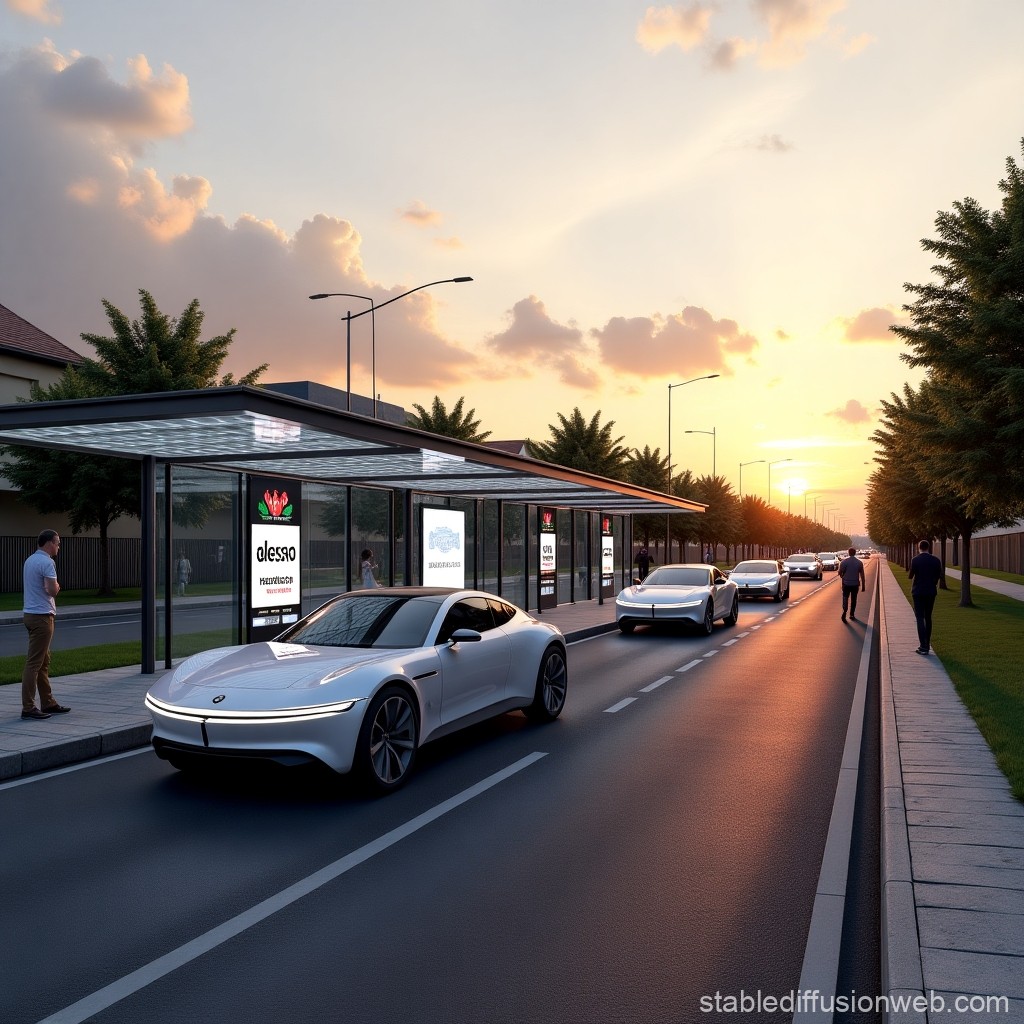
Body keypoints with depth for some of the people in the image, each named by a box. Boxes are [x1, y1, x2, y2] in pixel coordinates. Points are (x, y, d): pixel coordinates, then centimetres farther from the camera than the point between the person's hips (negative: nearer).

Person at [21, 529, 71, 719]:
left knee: (43, 662, 15)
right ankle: (28, 707, -6)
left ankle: (48, 702, 21)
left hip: (30, 613, 10)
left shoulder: (30, 560, 16)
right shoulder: (46, 562, -15)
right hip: (41, 615, -10)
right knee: (34, 663, -8)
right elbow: (52, 590, -22)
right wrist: (57, 587, -1)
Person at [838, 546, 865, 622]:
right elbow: (862, 574, -1)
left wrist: (842, 576, 14)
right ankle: (852, 614, 19)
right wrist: (863, 585, 5)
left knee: (845, 597, 5)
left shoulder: (844, 561, -9)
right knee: (853, 599, 14)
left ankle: (844, 611, -20)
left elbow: (840, 572, -9)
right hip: (855, 583, 2)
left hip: (846, 583, -2)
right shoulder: (859, 562, -2)